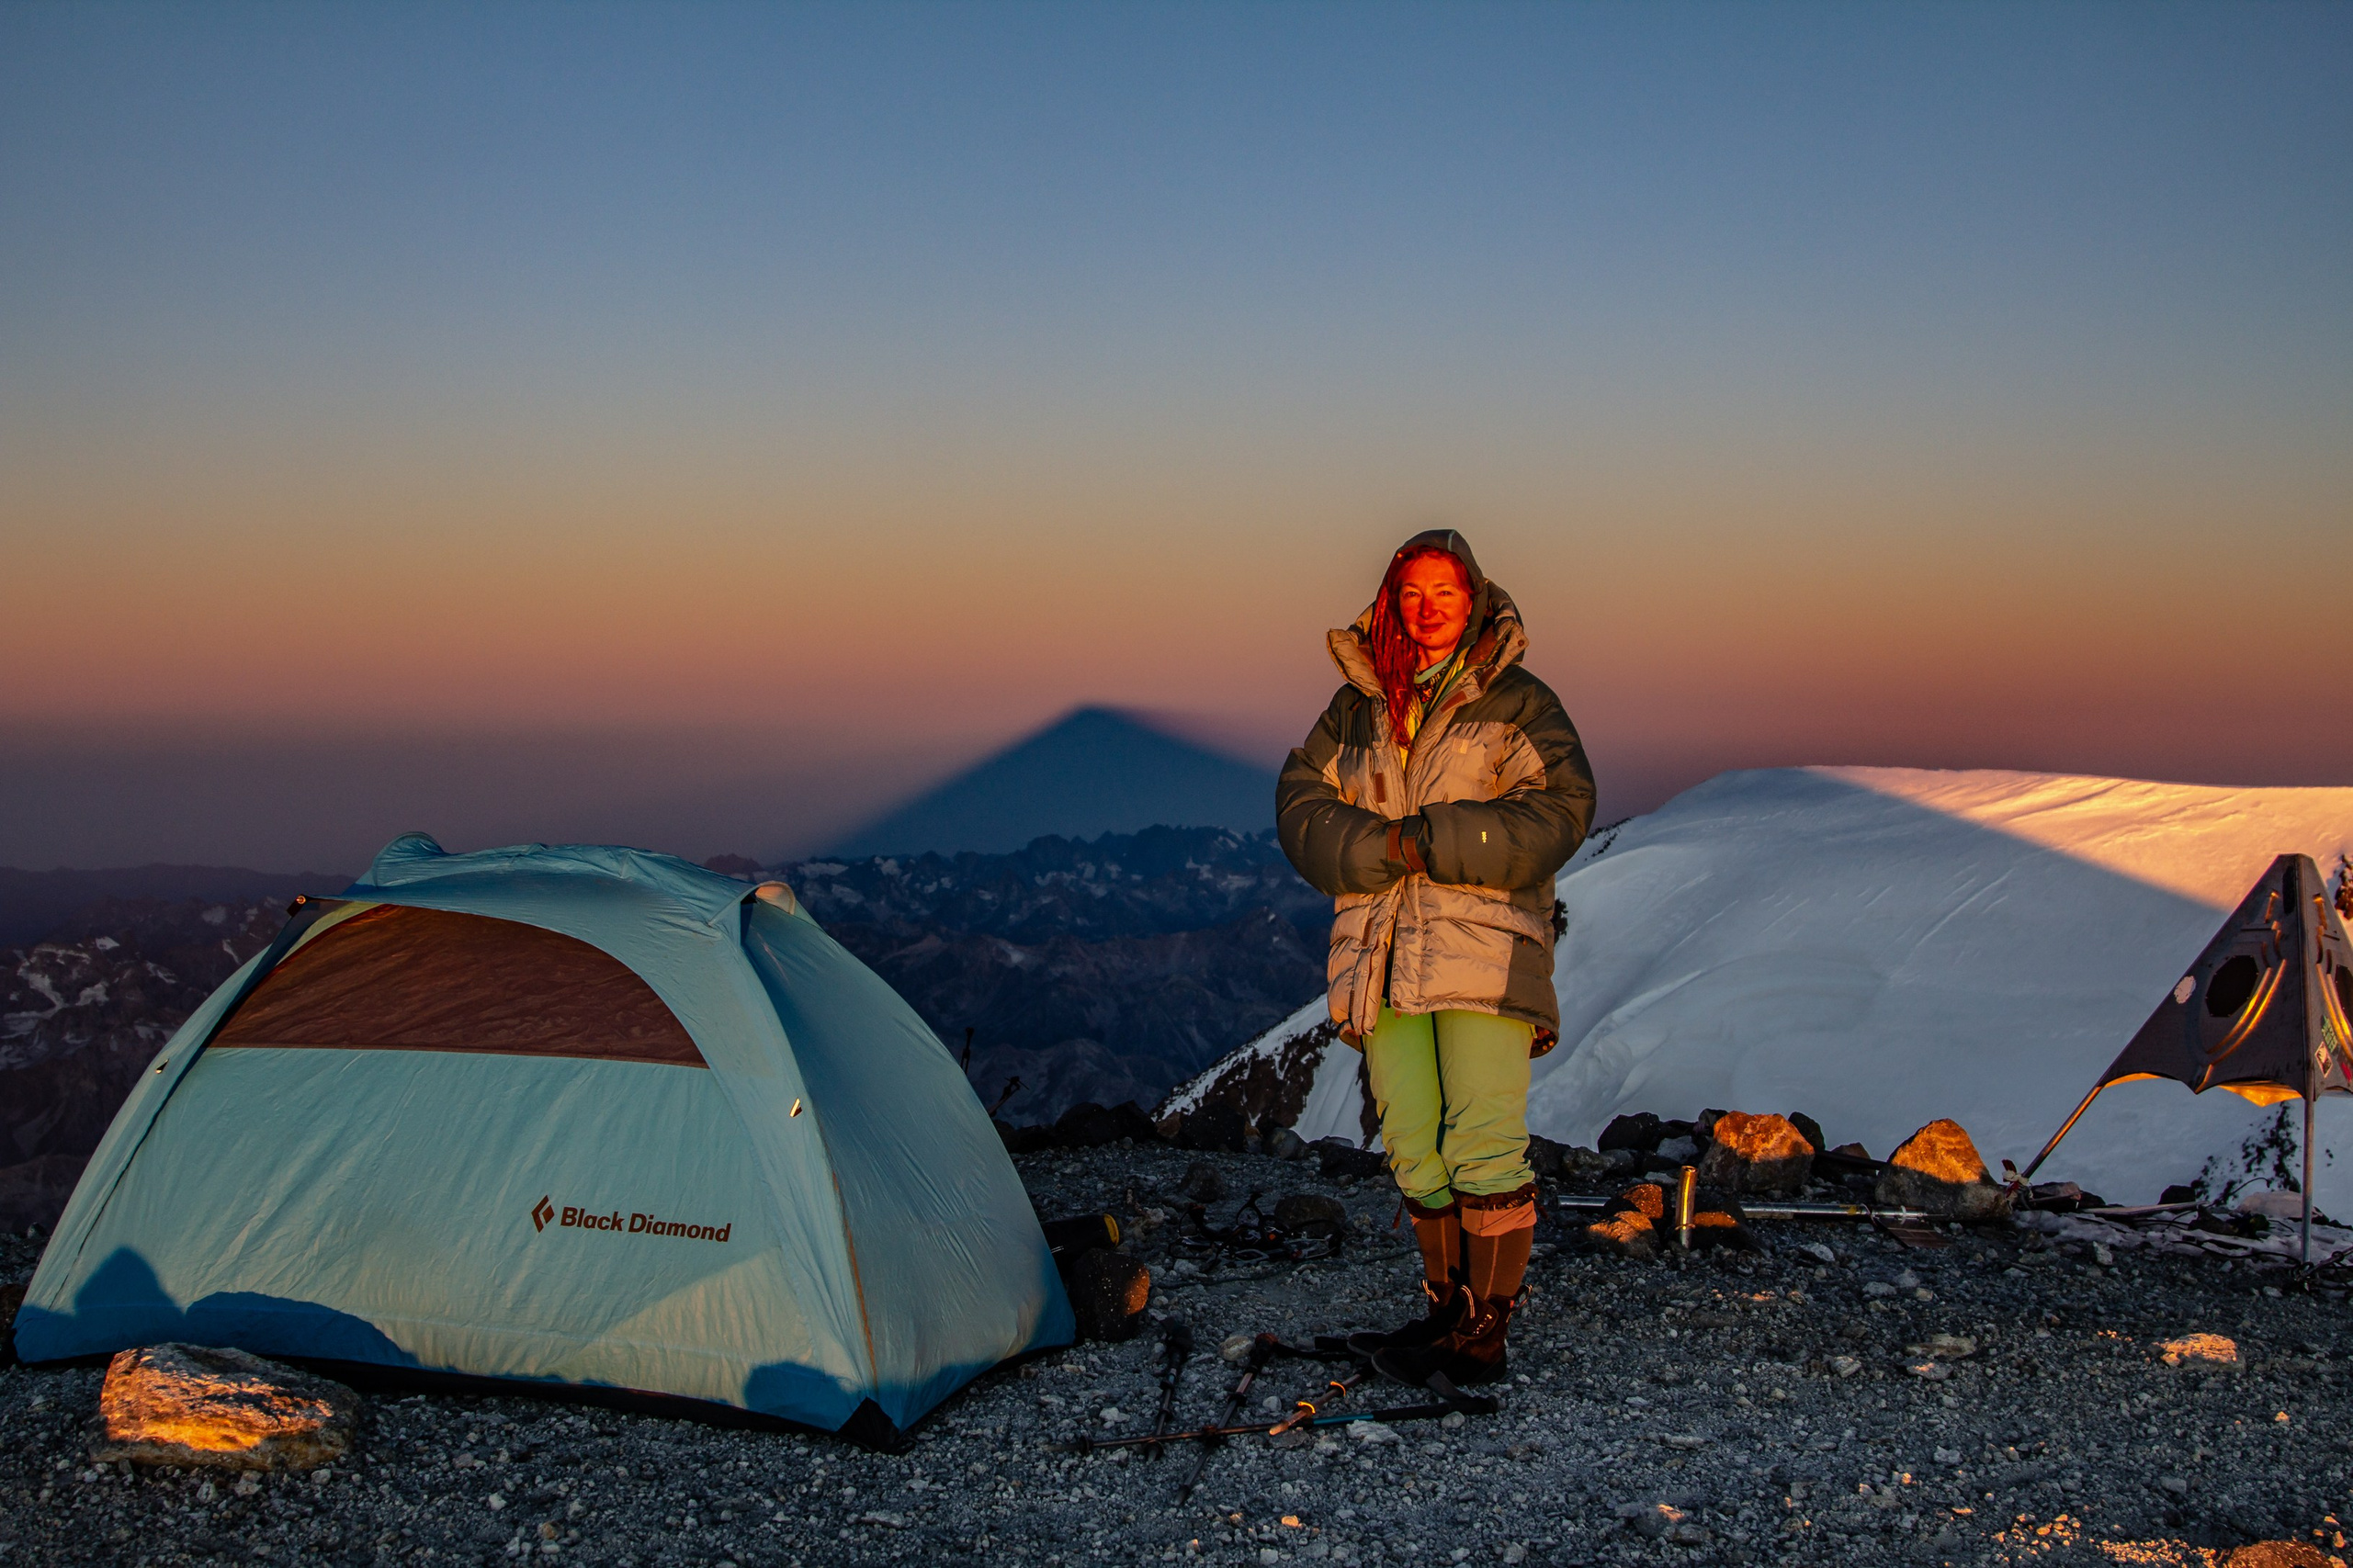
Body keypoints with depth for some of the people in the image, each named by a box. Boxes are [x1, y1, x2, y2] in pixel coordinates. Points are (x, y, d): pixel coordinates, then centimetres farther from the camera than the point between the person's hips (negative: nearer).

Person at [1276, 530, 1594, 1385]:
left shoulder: (1519, 703, 2)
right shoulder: (1358, 705, 14)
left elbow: (1557, 810, -9)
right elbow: (1302, 802, 8)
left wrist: (1430, 843, -16)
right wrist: (1381, 849, -11)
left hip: (1483, 947, -4)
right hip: (1382, 950, 4)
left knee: (1484, 1143, -9)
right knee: (1413, 1146, 4)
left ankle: (1485, 1330, 0)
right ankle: (1445, 1306, 18)